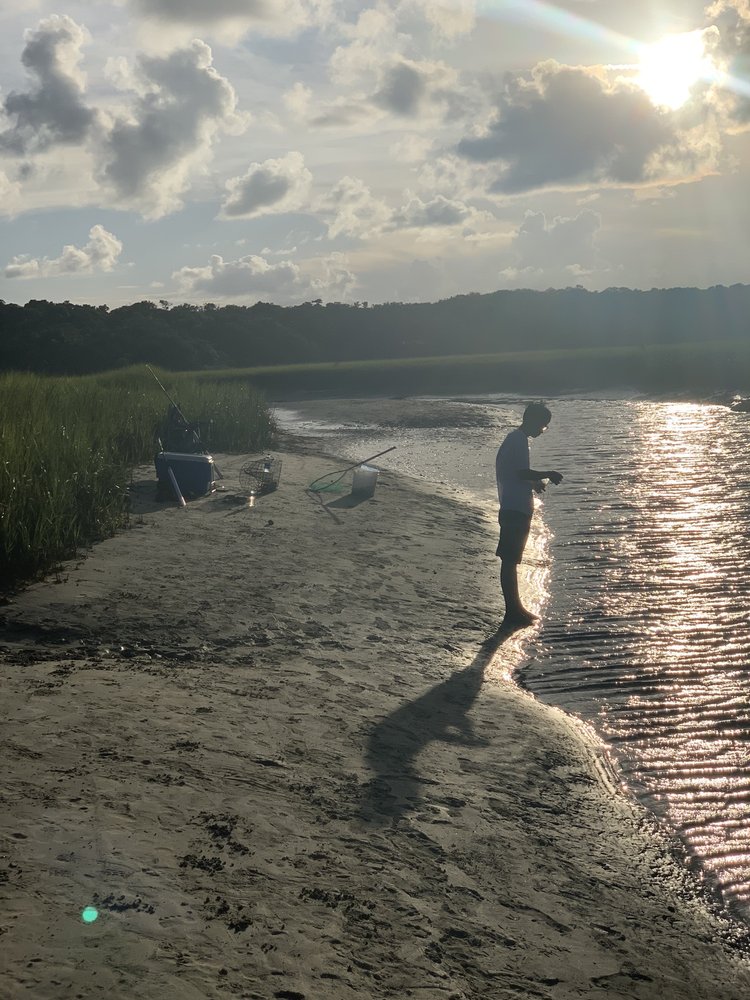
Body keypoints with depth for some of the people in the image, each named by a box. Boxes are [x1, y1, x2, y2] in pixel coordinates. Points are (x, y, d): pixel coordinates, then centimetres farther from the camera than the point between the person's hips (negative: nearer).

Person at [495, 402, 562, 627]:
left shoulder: (514, 439, 18)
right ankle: (512, 612, -3)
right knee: (509, 561, -6)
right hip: (516, 510, -10)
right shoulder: (519, 440, -13)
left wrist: (535, 483, 17)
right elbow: (522, 472, -22)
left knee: (511, 560, 14)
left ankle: (514, 608, 23)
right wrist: (547, 475, -11)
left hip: (513, 509, 10)